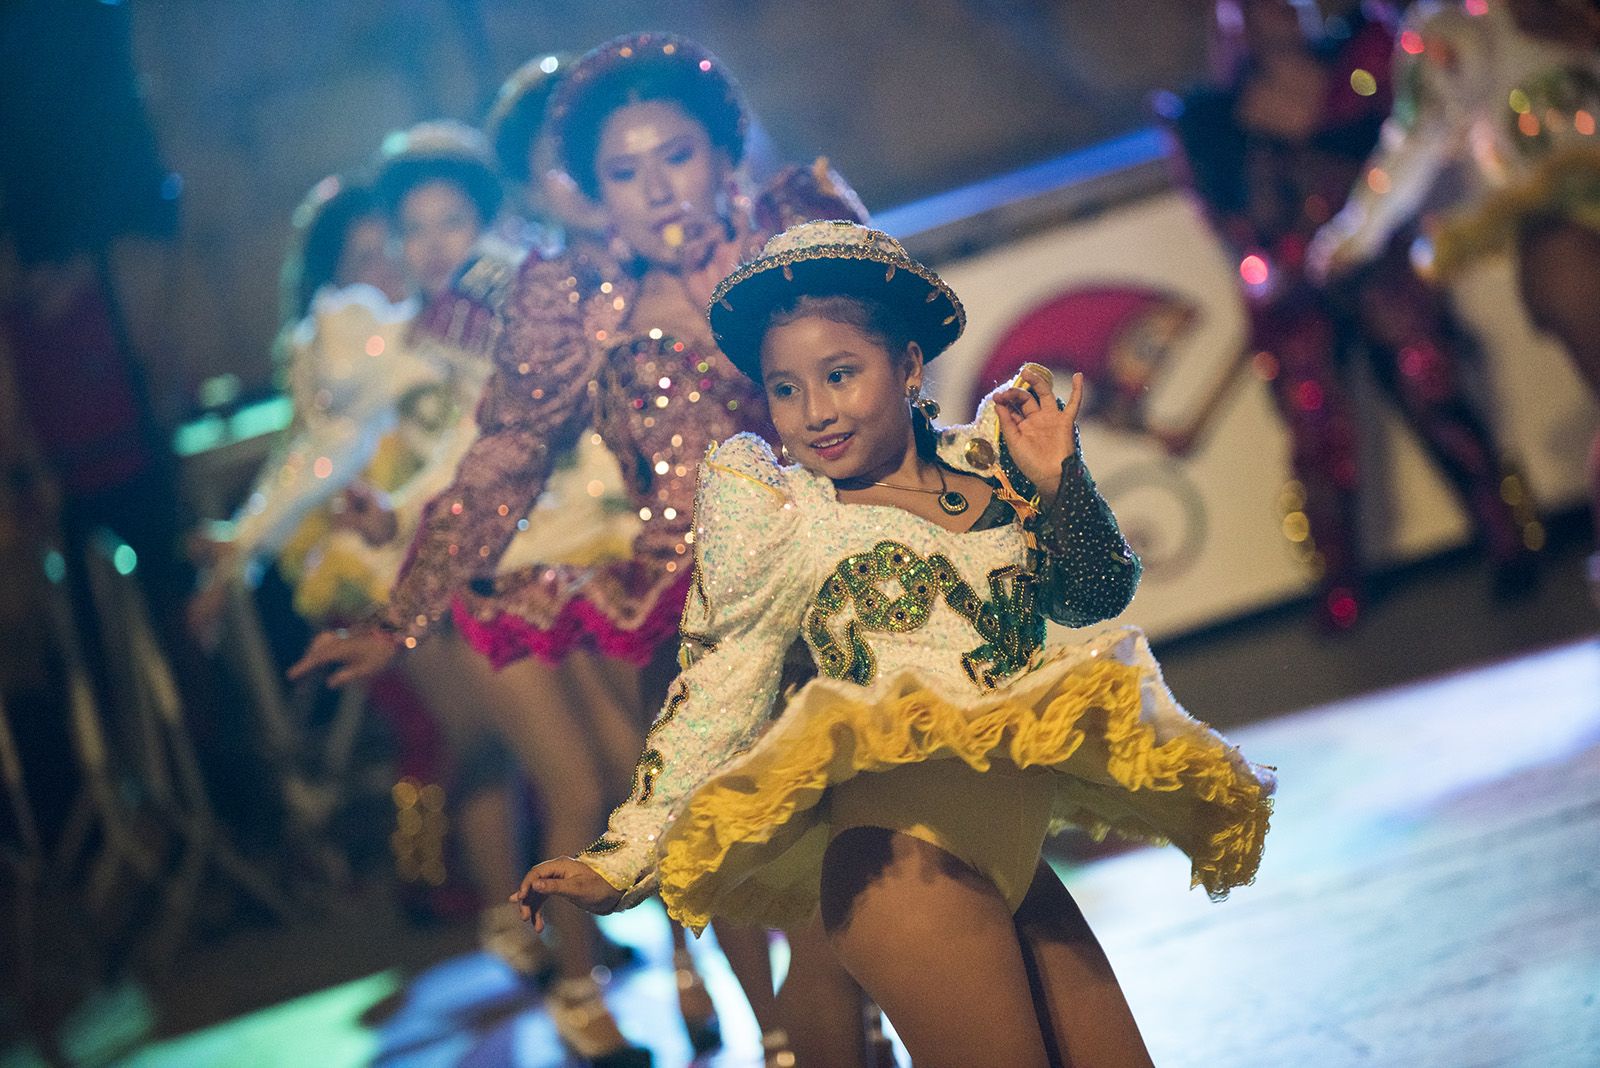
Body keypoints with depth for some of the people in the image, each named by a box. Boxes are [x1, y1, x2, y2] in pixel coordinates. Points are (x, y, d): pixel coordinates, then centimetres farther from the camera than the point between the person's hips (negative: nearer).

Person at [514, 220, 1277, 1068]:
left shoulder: (987, 462, 14)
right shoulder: (769, 500, 5)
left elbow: (1098, 596, 14)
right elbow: (714, 697, 6)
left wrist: (1057, 482, -3)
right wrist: (622, 862, 2)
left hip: (1015, 854, 6)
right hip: (899, 845, -5)